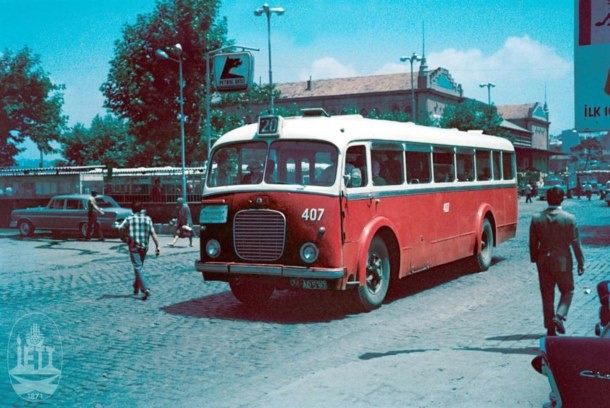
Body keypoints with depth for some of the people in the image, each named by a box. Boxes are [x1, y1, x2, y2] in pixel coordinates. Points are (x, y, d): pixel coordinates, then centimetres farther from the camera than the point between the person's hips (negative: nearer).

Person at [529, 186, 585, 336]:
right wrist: (581, 262, 4)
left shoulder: (536, 218, -5)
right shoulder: (569, 218, -11)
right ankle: (559, 315, -5)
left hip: (544, 262, 2)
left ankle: (550, 328, 13)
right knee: (567, 291, 17)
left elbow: (533, 243, 0)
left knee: (547, 295, 10)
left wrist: (535, 260, 13)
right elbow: (575, 243, -6)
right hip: (563, 262, -2)